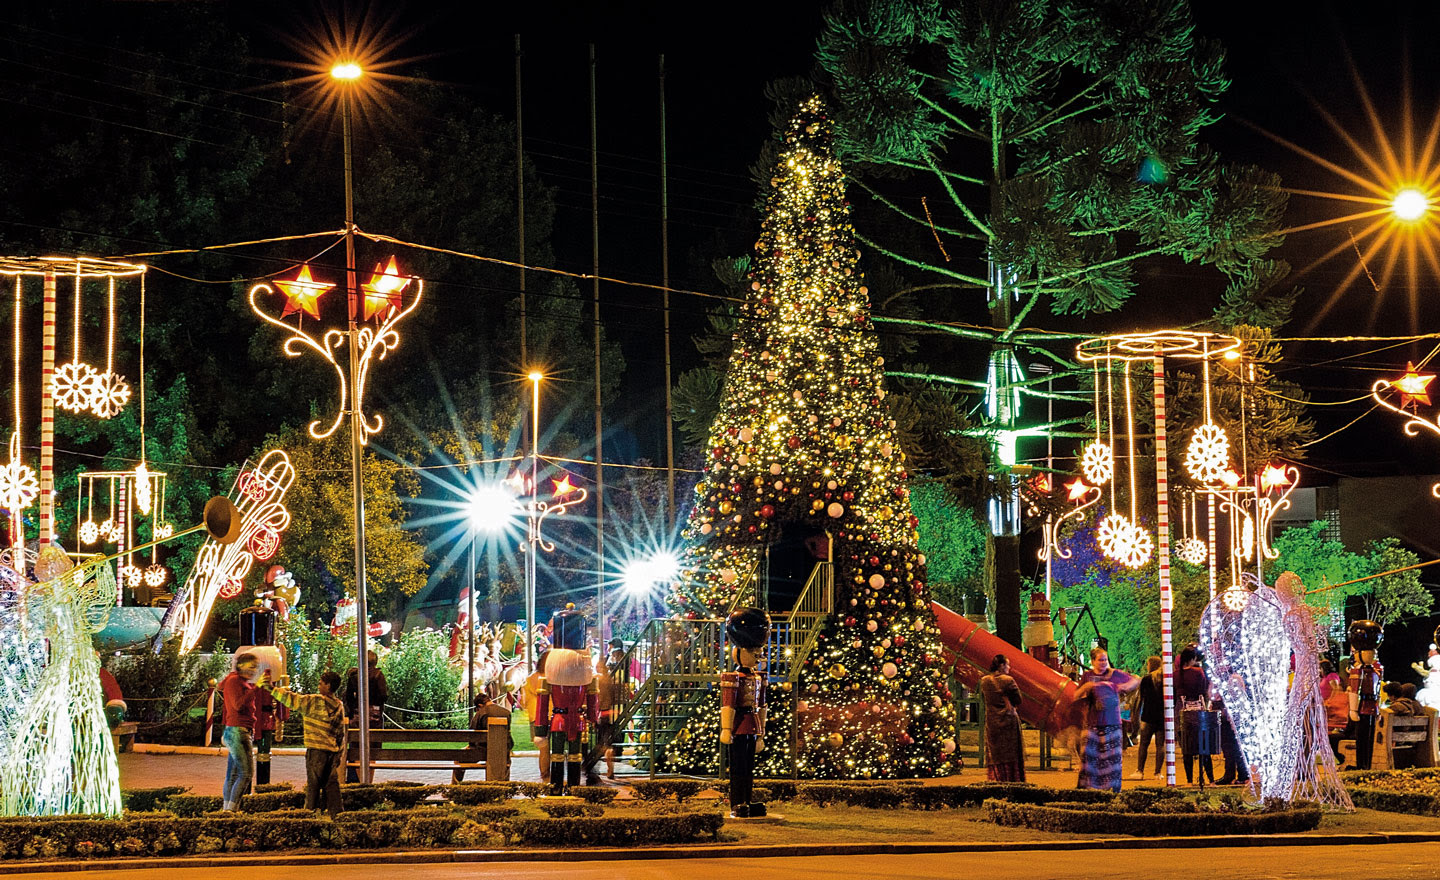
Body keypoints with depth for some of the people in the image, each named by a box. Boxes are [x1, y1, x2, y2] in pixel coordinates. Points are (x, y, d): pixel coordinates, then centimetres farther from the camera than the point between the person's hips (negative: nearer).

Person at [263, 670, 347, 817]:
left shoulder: (316, 701, -11)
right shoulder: (339, 705, 9)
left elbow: (292, 700, -12)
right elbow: (341, 731, 14)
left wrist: (272, 689, -8)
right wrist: (340, 753, 20)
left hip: (317, 750, -6)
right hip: (333, 750, 6)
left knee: (313, 783, 0)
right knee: (331, 783, 10)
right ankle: (336, 812, 8)